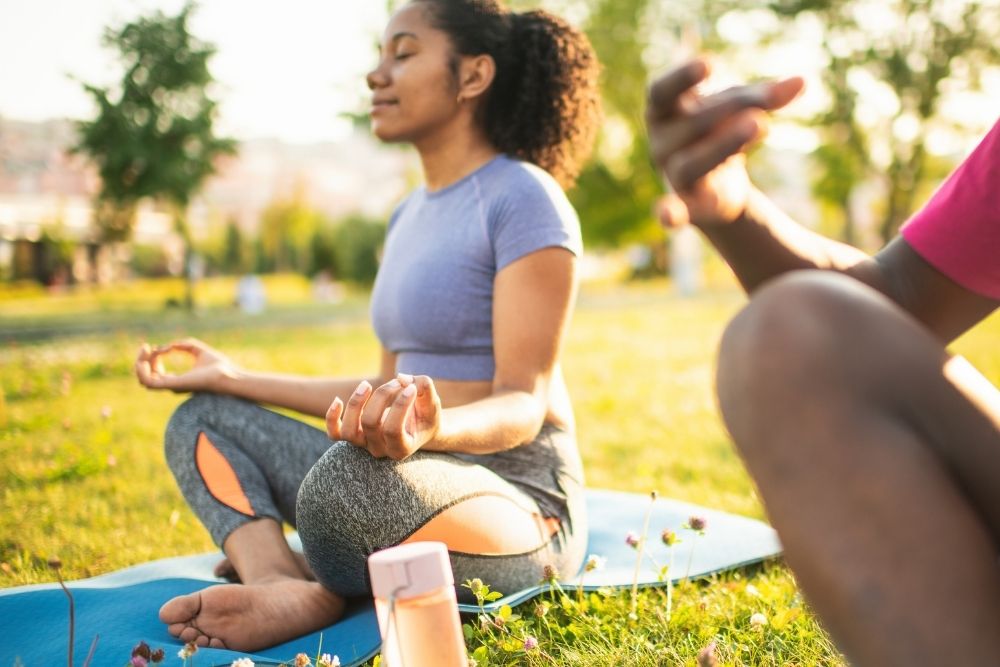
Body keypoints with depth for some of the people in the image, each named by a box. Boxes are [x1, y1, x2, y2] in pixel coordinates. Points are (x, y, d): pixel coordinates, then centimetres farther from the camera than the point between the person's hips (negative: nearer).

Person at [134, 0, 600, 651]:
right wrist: (236, 381, 21)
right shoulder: (411, 214, 15)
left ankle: (320, 593, -8)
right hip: (417, 476, 9)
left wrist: (430, 431, -40)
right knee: (201, 421, 6)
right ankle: (278, 580, -20)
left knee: (352, 474, -40)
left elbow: (523, 403, -17)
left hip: (519, 498, -9)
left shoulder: (524, 196, -11)